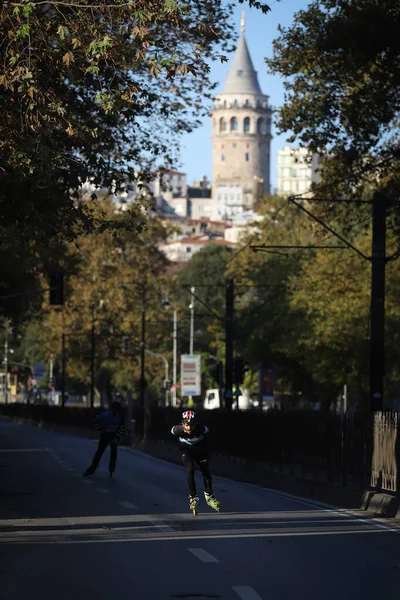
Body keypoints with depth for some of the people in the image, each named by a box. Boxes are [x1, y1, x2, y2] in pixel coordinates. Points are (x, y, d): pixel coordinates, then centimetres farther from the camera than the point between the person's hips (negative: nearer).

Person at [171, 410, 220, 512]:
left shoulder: (200, 429, -36)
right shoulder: (178, 430, -34)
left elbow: (206, 431, -10)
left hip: (200, 449, 1)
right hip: (186, 449, -1)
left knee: (206, 472, 4)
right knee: (190, 471, -18)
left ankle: (209, 495, 27)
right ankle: (193, 497, -5)